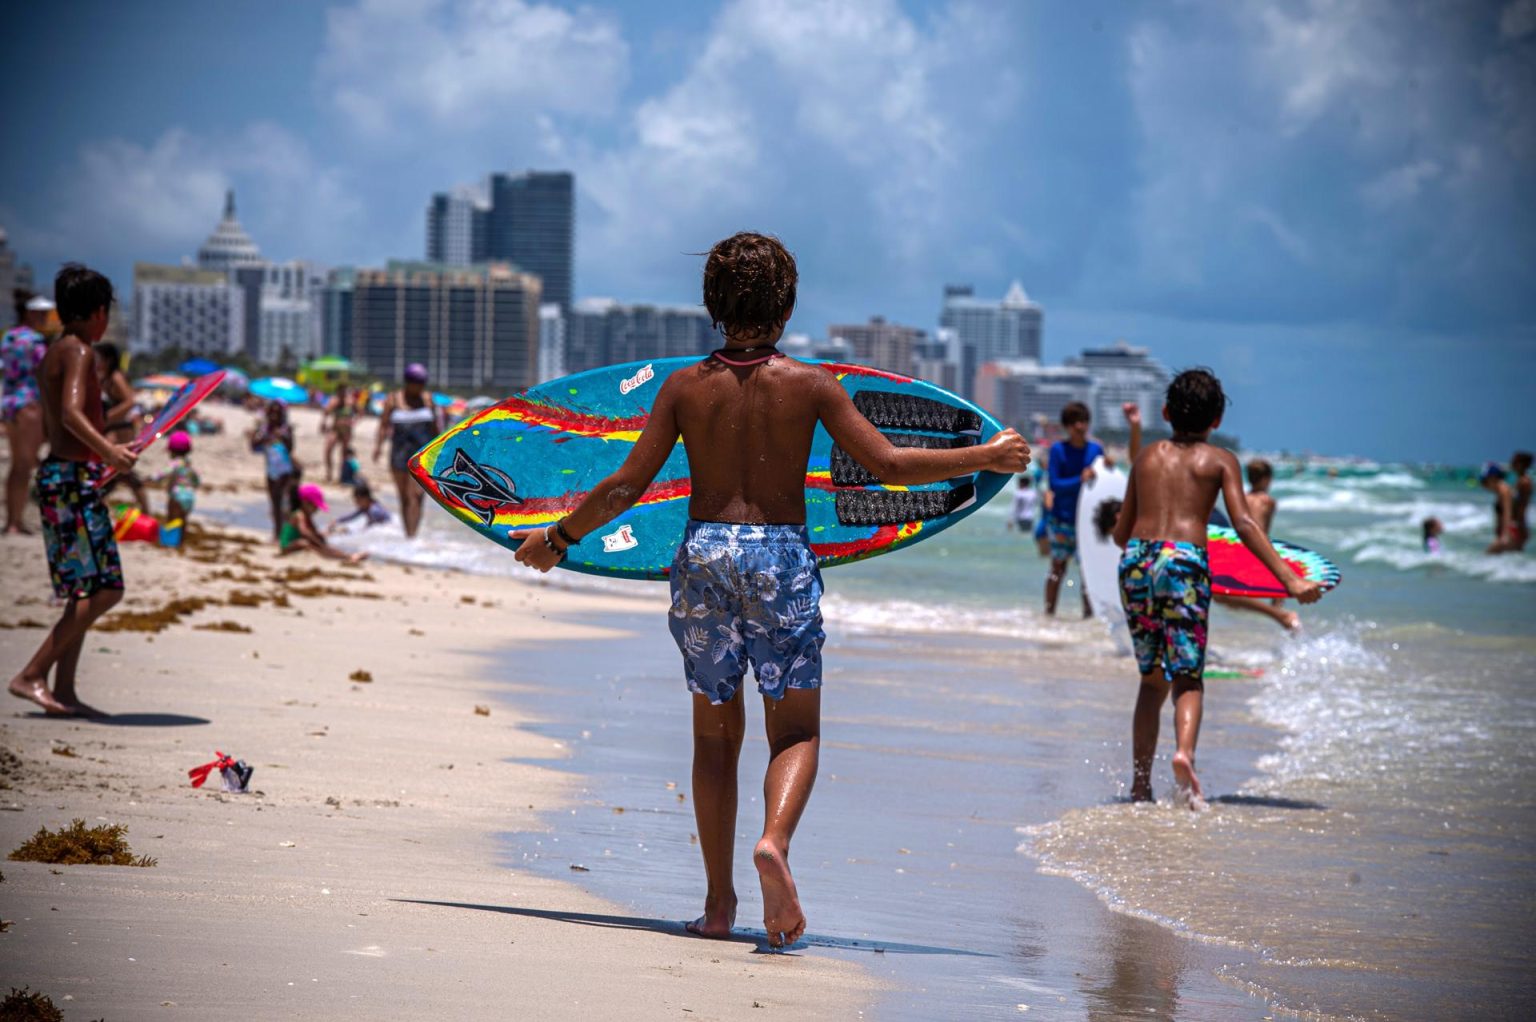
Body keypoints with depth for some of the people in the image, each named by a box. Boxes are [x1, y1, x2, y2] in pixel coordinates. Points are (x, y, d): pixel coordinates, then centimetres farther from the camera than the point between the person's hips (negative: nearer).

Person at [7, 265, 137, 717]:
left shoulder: (53, 354, 17)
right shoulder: (78, 352, -11)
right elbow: (71, 413, -27)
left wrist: (109, 449, 39)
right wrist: (108, 451, -39)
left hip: (60, 474, 10)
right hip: (74, 478, -10)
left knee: (84, 592, 12)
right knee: (102, 590, -11)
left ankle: (64, 691, 11)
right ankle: (31, 675, -12)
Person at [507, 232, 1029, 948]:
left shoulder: (684, 387, 1)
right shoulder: (809, 385, -3)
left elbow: (627, 486, 0)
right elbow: (889, 465, -5)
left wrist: (558, 537, 14)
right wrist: (985, 458, 7)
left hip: (704, 555, 2)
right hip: (783, 557, -2)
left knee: (716, 733, 13)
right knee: (796, 732, 4)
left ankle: (718, 902, 11)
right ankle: (774, 840, -27)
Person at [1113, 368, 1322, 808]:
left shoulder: (1148, 456, 18)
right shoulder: (1219, 460, 8)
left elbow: (1121, 532, 19)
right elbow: (1244, 524, -5)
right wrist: (1289, 580, -8)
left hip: (1136, 561, 3)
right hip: (1184, 562, -3)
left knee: (1152, 678, 16)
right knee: (1187, 677, 0)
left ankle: (1140, 784, 12)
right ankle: (1184, 752, -30)